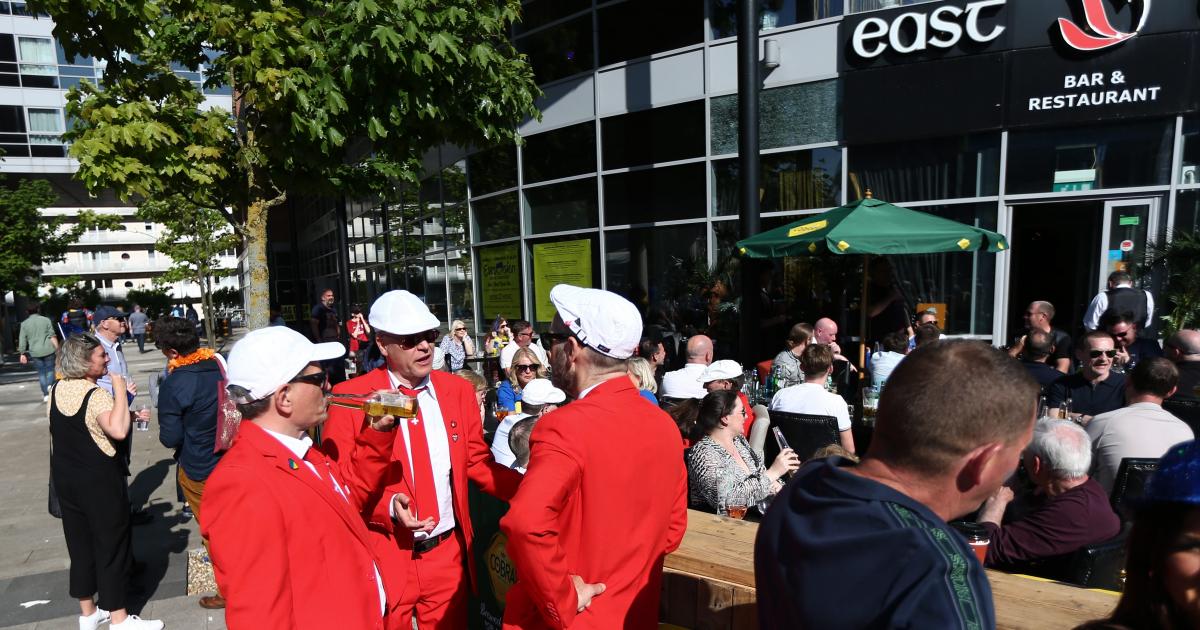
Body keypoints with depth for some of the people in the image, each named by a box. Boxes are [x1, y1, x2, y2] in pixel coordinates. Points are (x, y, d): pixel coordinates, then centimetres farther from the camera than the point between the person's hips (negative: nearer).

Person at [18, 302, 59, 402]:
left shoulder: (24, 324, 4)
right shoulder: (46, 320, 0)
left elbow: (22, 341, 4)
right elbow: (52, 336, -2)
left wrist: (22, 354, 11)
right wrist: (57, 348, 2)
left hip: (35, 352, 1)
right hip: (48, 350, -1)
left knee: (41, 373, 9)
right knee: (50, 369, 11)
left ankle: (46, 394, 10)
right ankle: (50, 385, -14)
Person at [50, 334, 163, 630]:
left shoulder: (56, 390, 2)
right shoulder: (97, 395, -23)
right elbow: (118, 430, -40)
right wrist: (119, 389, -30)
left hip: (65, 479, 8)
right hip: (100, 481, -8)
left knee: (79, 544, 18)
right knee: (111, 546, 4)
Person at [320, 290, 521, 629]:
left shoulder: (458, 390, 1)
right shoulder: (351, 396, -10)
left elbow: (477, 461, 7)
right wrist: (387, 506, -23)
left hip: (448, 554, 3)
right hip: (383, 558, -3)